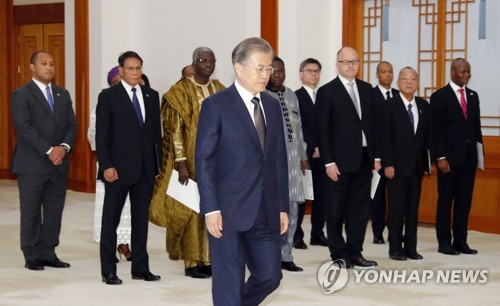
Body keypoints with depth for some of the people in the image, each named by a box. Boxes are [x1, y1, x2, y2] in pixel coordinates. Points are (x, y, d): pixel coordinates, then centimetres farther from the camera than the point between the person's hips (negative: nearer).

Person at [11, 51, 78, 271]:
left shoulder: (63, 94, 14)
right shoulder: (21, 95, -4)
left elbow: (72, 125, 9)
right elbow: (24, 127, -14)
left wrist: (64, 147, -10)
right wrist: (48, 151, -18)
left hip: (59, 164, 5)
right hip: (32, 165, -5)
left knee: (54, 212, 6)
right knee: (31, 212, 2)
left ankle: (48, 254, 15)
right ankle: (31, 257, 11)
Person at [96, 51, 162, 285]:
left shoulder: (151, 96, 10)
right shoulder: (108, 96, -2)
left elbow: (156, 132, 11)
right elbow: (101, 134, -6)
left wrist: (158, 163, 6)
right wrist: (106, 166, -14)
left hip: (145, 169, 4)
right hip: (118, 168, -4)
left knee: (141, 219, 10)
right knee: (111, 220, 3)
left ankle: (140, 268, 18)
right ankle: (108, 271, 10)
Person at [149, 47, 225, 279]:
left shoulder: (220, 90, 10)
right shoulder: (181, 91, -8)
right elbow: (175, 130, -11)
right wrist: (181, 163, -18)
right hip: (192, 161, -5)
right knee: (192, 209, -1)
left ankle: (208, 258, 16)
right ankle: (192, 262, 7)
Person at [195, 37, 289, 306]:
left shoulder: (273, 106, 12)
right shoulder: (216, 105, -6)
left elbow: (279, 160, 13)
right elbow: (203, 160, -9)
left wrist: (282, 207, 10)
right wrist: (211, 209, -14)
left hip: (266, 212, 6)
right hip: (228, 211, -6)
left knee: (270, 276, 10)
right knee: (229, 282, 1)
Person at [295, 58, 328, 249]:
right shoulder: (296, 97, -1)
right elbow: (299, 126, -9)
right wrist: (314, 147, -13)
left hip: (322, 154, 5)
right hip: (304, 154, -5)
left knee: (321, 195, 5)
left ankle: (317, 234, 13)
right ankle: (296, 235, 4)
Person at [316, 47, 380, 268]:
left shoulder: (366, 89, 12)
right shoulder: (327, 92, -4)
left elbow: (372, 124, 12)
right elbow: (323, 130, -7)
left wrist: (376, 156, 7)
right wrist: (328, 162, -13)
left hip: (364, 158, 5)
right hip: (341, 160, -5)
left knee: (360, 208, 7)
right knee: (336, 210, 4)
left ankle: (354, 253, 15)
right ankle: (338, 254, 14)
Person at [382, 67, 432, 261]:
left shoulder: (424, 106, 9)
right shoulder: (389, 106, -4)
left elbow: (428, 134, 10)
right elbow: (385, 137, -8)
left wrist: (428, 162, 4)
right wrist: (388, 164, -13)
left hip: (417, 166, 4)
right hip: (397, 166, -4)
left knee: (413, 208, 7)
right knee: (396, 208, 0)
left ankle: (411, 248, 14)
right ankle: (395, 249, 8)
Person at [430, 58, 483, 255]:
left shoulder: (473, 96, 13)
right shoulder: (439, 96, -4)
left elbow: (476, 126, 14)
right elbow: (437, 130, -8)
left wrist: (479, 150, 7)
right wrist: (441, 157, -13)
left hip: (469, 157, 5)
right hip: (449, 157, -5)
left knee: (464, 201, 7)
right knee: (445, 200, 2)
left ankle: (460, 241, 13)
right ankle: (444, 242, 8)